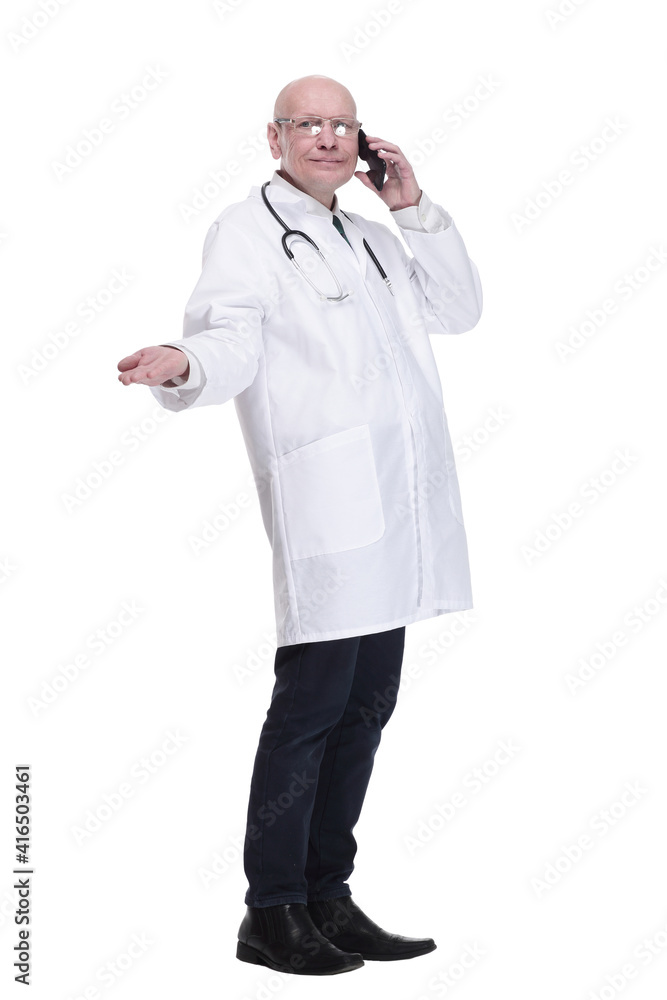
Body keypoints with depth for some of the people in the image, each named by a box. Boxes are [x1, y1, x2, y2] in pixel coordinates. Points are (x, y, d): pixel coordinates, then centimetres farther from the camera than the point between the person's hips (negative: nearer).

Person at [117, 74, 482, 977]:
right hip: (324, 490, -8)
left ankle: (328, 899, 18)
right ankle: (272, 914, 0)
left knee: (369, 701, 8)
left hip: (396, 499, 8)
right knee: (314, 697, -10)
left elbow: (459, 310, 21)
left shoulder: (370, 235, 26)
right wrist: (183, 363, -34)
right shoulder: (247, 230, 3)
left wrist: (414, 209, 12)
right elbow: (233, 339, -12)